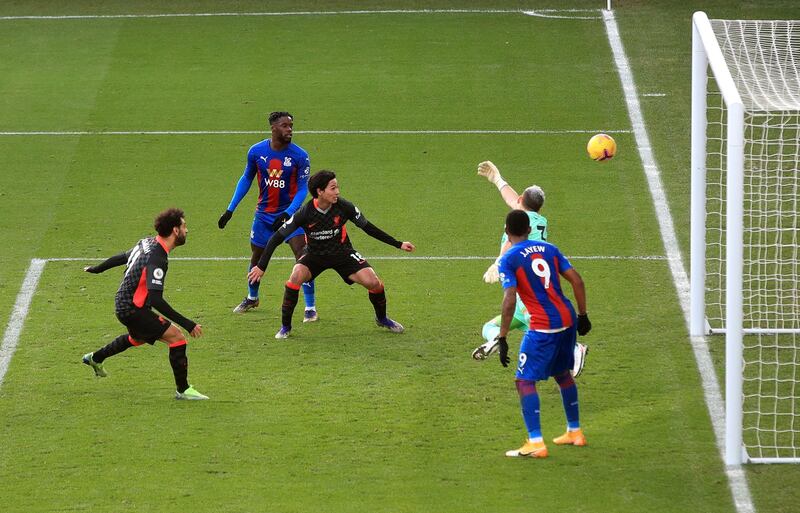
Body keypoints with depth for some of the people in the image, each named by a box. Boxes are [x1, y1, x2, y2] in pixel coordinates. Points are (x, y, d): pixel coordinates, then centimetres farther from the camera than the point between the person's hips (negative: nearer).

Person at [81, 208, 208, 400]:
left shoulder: (147, 243, -1)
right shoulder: (156, 258, -29)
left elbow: (121, 257, 17)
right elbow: (156, 299, -36)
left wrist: (97, 269, 36)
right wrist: (187, 324, -37)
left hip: (123, 303, 10)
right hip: (132, 310, -10)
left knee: (137, 338, 37)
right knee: (176, 336, -14)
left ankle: (95, 358, 56)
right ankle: (183, 390, -7)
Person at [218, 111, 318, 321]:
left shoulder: (299, 156, -14)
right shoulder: (257, 151, -8)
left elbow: (302, 189, -11)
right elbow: (246, 179, 8)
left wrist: (287, 214, -25)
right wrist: (230, 209, 7)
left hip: (290, 211, -3)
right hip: (264, 213, 3)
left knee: (302, 255, -17)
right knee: (256, 257, 16)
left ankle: (310, 308, -10)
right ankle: (252, 298, 42)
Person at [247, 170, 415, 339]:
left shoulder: (344, 207, -20)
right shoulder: (305, 213, -25)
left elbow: (368, 228, -5)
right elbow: (277, 237, -19)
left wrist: (398, 244, -3)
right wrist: (261, 266, -24)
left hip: (342, 252, 1)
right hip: (314, 254, -1)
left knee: (373, 282, -16)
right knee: (296, 276, -31)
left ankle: (382, 318, 16)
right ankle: (285, 326, -12)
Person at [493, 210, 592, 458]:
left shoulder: (508, 259, -6)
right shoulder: (548, 249, 11)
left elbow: (509, 300, -17)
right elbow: (577, 281, 7)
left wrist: (502, 339, -14)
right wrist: (582, 315, 16)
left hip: (543, 326, -7)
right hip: (568, 319, 7)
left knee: (525, 381, -1)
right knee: (563, 374, 25)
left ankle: (535, 443, -12)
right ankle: (575, 432, 36)